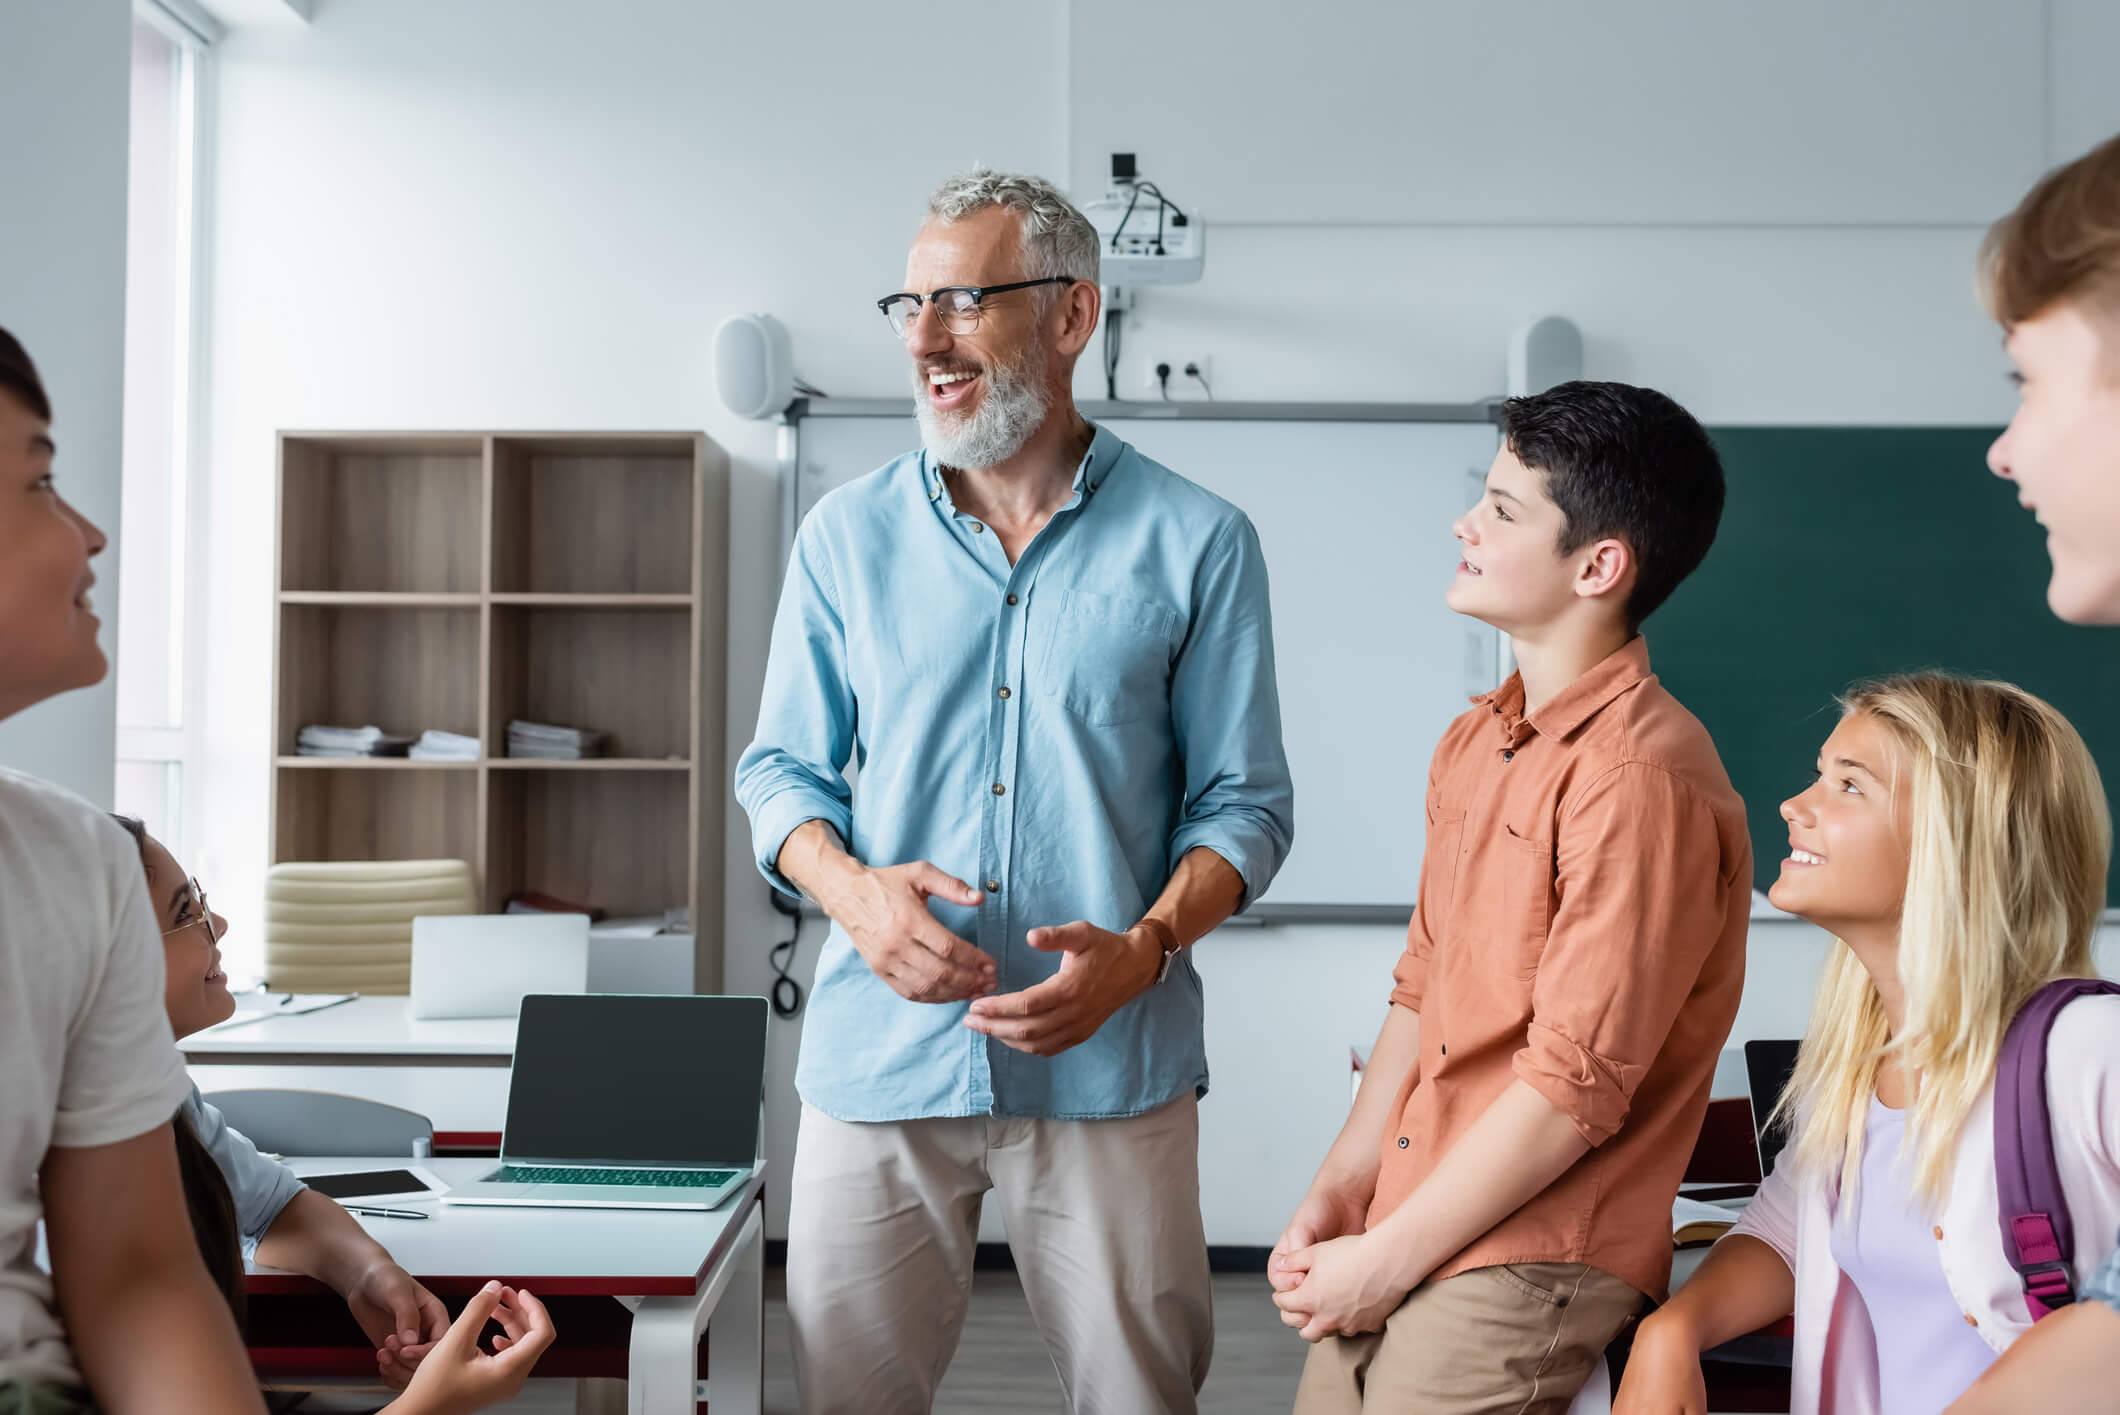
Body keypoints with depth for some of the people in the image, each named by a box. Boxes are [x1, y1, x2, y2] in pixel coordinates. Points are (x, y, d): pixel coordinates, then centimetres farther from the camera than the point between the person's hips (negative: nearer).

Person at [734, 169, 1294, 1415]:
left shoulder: (1196, 543, 0)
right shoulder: (847, 537, 6)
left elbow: (1244, 801, 2)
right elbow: (783, 769, 10)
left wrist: (1141, 950, -15)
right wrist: (854, 890, -10)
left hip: (1109, 1063, -1)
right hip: (881, 1048, 2)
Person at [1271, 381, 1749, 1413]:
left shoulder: (1640, 782, -18)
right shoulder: (1475, 743, 10)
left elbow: (1574, 1086, -19)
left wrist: (1388, 1259, -12)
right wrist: (1339, 1191, 5)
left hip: (1528, 1267, -7)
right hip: (1402, 1236, 7)